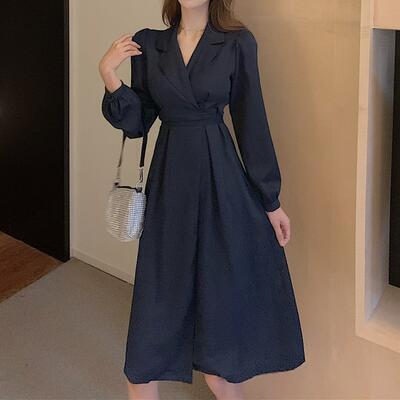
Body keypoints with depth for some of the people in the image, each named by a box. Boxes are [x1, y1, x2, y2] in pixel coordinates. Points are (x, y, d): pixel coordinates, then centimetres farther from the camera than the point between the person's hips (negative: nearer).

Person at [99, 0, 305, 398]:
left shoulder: (238, 43, -3)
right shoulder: (148, 44, 4)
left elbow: (252, 123, -1)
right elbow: (136, 123, 5)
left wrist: (271, 201, 1)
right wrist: (110, 76, -10)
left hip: (220, 180, -2)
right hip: (169, 185, 2)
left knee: (224, 289, 5)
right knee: (158, 293, 5)